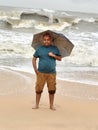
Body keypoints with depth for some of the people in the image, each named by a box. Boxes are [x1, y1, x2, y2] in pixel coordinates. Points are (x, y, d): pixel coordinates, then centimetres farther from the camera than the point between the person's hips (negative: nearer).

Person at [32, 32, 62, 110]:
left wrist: (53, 55, -10)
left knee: (52, 90, 4)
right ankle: (37, 105, 13)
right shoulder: (39, 49, 4)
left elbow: (60, 58, 8)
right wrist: (36, 70, 3)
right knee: (38, 89, 1)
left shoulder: (55, 48, 6)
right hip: (41, 73, 0)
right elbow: (34, 59, 8)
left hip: (52, 73, 0)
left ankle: (51, 105, 16)